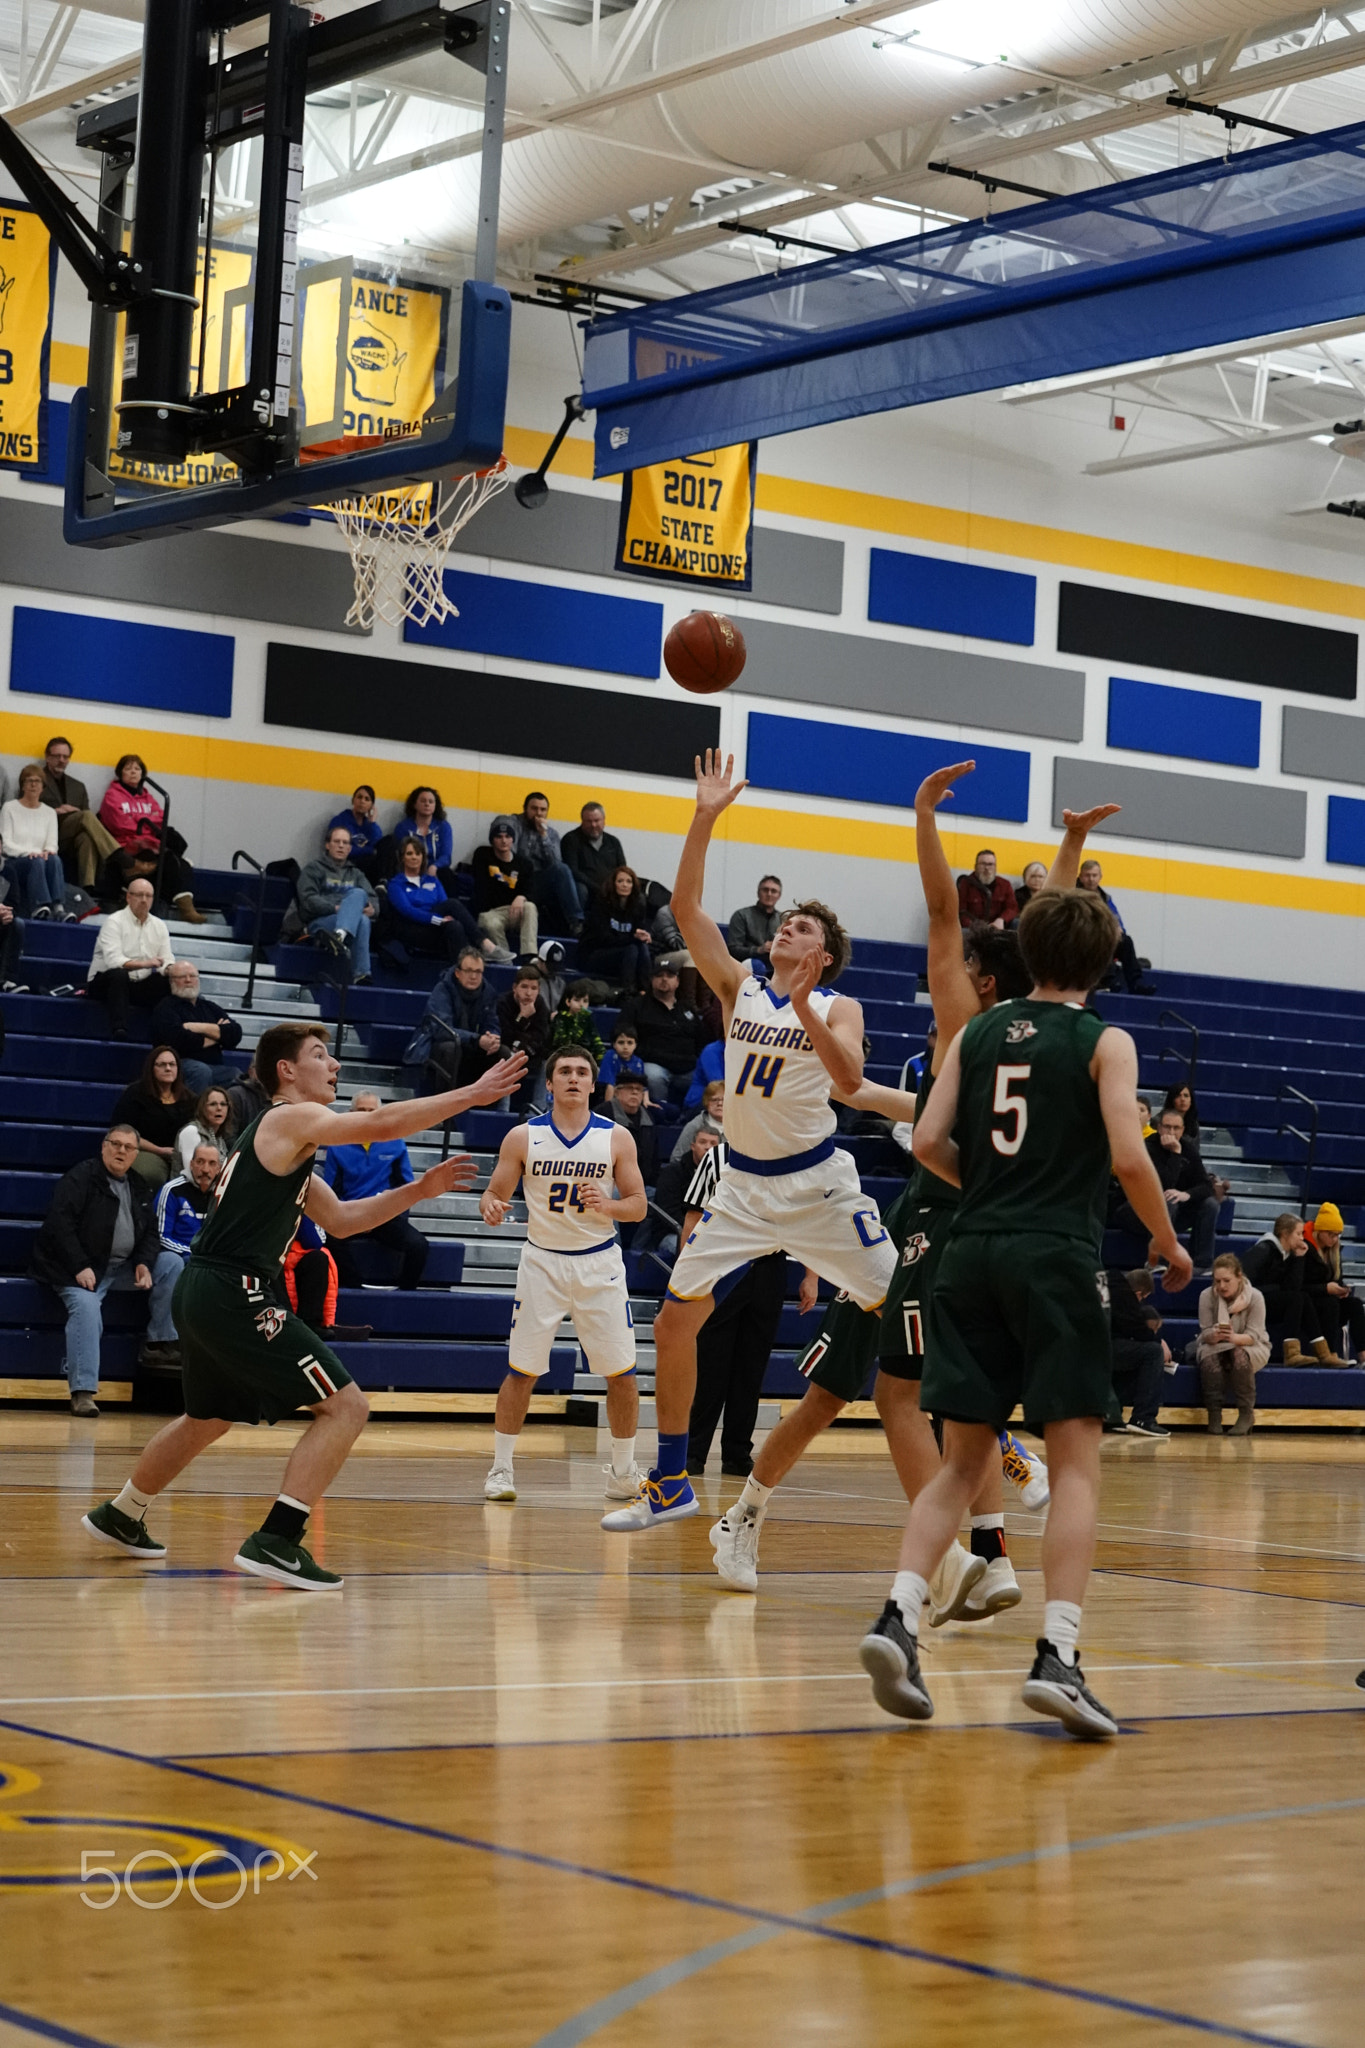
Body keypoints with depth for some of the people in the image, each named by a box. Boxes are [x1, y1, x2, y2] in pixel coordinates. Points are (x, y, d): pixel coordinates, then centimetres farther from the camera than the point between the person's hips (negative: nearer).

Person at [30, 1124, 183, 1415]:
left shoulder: (139, 1188, 16)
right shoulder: (81, 1177, -5)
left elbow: (149, 1233, 17)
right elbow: (60, 1223, -15)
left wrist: (144, 1264, -5)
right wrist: (81, 1268, -22)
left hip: (124, 1268, 6)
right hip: (81, 1268, -6)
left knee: (171, 1264, -8)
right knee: (86, 1305, -32)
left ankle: (162, 1342, -4)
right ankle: (82, 1391, -33)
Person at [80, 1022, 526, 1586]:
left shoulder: (283, 1139, 22)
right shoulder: (292, 1119, -7)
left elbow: (339, 1219, 25)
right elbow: (384, 1124, -19)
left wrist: (419, 1190, 17)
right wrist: (472, 1095, -14)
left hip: (203, 1293, 10)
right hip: (234, 1293, -10)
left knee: (208, 1419, 32)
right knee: (345, 1406, -11)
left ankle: (119, 1516, 47)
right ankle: (275, 1541, -16)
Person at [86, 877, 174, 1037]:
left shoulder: (159, 926, 11)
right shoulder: (114, 922, -9)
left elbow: (167, 960, 4)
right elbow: (113, 960, -23)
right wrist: (143, 964, -37)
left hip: (140, 986, 5)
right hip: (104, 983, -5)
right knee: (118, 974, -39)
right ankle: (119, 1030, -47)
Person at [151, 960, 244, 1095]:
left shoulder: (210, 1007, 23)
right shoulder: (166, 1007, 7)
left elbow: (236, 1033, 7)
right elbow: (176, 1038, -13)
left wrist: (201, 1028, -6)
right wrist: (216, 1033, 2)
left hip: (215, 1065, 4)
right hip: (182, 1062, -4)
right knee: (201, 1071, -37)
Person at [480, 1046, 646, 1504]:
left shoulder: (617, 1138, -2)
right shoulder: (523, 1137, -3)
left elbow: (638, 1207, 1)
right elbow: (494, 1194, 2)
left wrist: (606, 1205, -19)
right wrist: (491, 1208, -21)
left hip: (599, 1263, 1)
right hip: (542, 1261, -1)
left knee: (621, 1374, 0)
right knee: (521, 1371, -1)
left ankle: (623, 1471, 15)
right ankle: (500, 1468, 10)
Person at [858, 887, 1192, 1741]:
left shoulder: (976, 1034, 12)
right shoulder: (1106, 1043, 0)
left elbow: (929, 1141, 6)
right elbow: (1129, 1158, -9)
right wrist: (1170, 1246, 6)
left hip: (973, 1254, 4)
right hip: (1057, 1259, -4)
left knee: (963, 1460, 10)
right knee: (1076, 1461, -2)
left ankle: (899, 1617, -7)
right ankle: (1058, 1655, -14)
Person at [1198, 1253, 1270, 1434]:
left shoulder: (1255, 1297, -17)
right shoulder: (1207, 1296, -12)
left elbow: (1253, 1335, -20)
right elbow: (1205, 1334, -12)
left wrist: (1234, 1337, -42)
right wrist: (1215, 1335, -37)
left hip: (1251, 1347, -1)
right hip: (1216, 1347, 1)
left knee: (1240, 1355, -36)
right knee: (1209, 1358, -33)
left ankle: (1246, 1414, -23)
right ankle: (1214, 1414, -22)